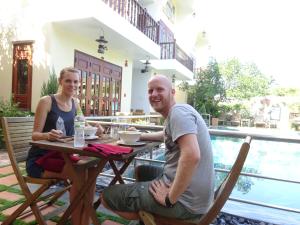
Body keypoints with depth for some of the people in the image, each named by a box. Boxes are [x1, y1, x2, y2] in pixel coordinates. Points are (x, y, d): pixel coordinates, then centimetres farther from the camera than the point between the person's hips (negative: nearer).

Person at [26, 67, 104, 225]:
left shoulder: (75, 103, 7)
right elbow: (35, 135, -14)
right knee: (79, 172, -28)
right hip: (39, 159, -5)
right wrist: (48, 135, -36)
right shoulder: (47, 101, -12)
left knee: (91, 169, -20)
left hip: (60, 156, 5)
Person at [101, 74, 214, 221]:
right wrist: (138, 136, 29)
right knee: (141, 171, 31)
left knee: (107, 196, 1)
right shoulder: (174, 115, 13)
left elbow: (192, 156, -33)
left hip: (185, 200, -9)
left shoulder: (178, 111, -17)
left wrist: (170, 199, -23)